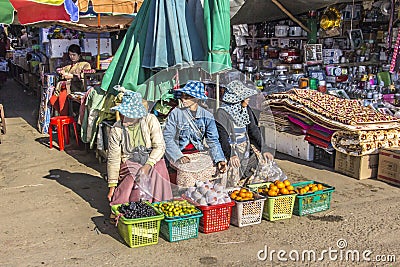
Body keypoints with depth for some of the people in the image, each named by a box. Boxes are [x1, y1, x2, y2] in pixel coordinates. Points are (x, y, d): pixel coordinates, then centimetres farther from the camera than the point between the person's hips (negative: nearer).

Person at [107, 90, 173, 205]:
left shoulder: (150, 120, -7)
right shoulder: (116, 130, -5)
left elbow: (159, 146, -10)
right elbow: (113, 159, -3)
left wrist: (148, 165, -26)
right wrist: (112, 186, -7)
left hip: (152, 161, 1)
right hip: (129, 164, 0)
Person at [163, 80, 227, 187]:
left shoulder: (207, 116, 5)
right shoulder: (176, 113, -3)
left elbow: (213, 140, 1)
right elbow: (167, 137, -7)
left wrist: (219, 160, -15)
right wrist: (179, 156, -20)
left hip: (200, 153, 3)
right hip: (180, 154, -3)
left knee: (211, 168, -22)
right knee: (187, 174, -30)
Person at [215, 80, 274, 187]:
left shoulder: (246, 110, 8)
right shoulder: (222, 113, -12)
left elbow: (254, 130, 9)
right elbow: (223, 137, -17)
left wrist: (263, 149, 0)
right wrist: (231, 155, -30)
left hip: (246, 150, 7)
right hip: (232, 151, -6)